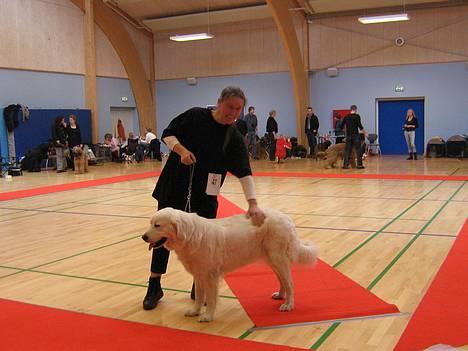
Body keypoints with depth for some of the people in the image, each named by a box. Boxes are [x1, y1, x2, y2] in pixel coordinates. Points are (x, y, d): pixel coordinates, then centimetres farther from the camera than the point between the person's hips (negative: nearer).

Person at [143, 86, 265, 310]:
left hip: (205, 195, 1)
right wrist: (181, 149, -21)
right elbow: (168, 134, -1)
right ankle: (154, 287, 18)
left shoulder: (234, 138, -7)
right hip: (174, 187, -1)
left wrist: (253, 203, -26)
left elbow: (244, 172, -16)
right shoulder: (195, 116, -9)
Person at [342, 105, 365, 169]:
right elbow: (359, 125, -14)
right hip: (355, 135, -5)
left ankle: (345, 164, 4)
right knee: (358, 150, 2)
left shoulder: (346, 116, 9)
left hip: (348, 135, 5)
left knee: (347, 150, 7)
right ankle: (359, 165, 2)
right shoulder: (357, 116, -6)